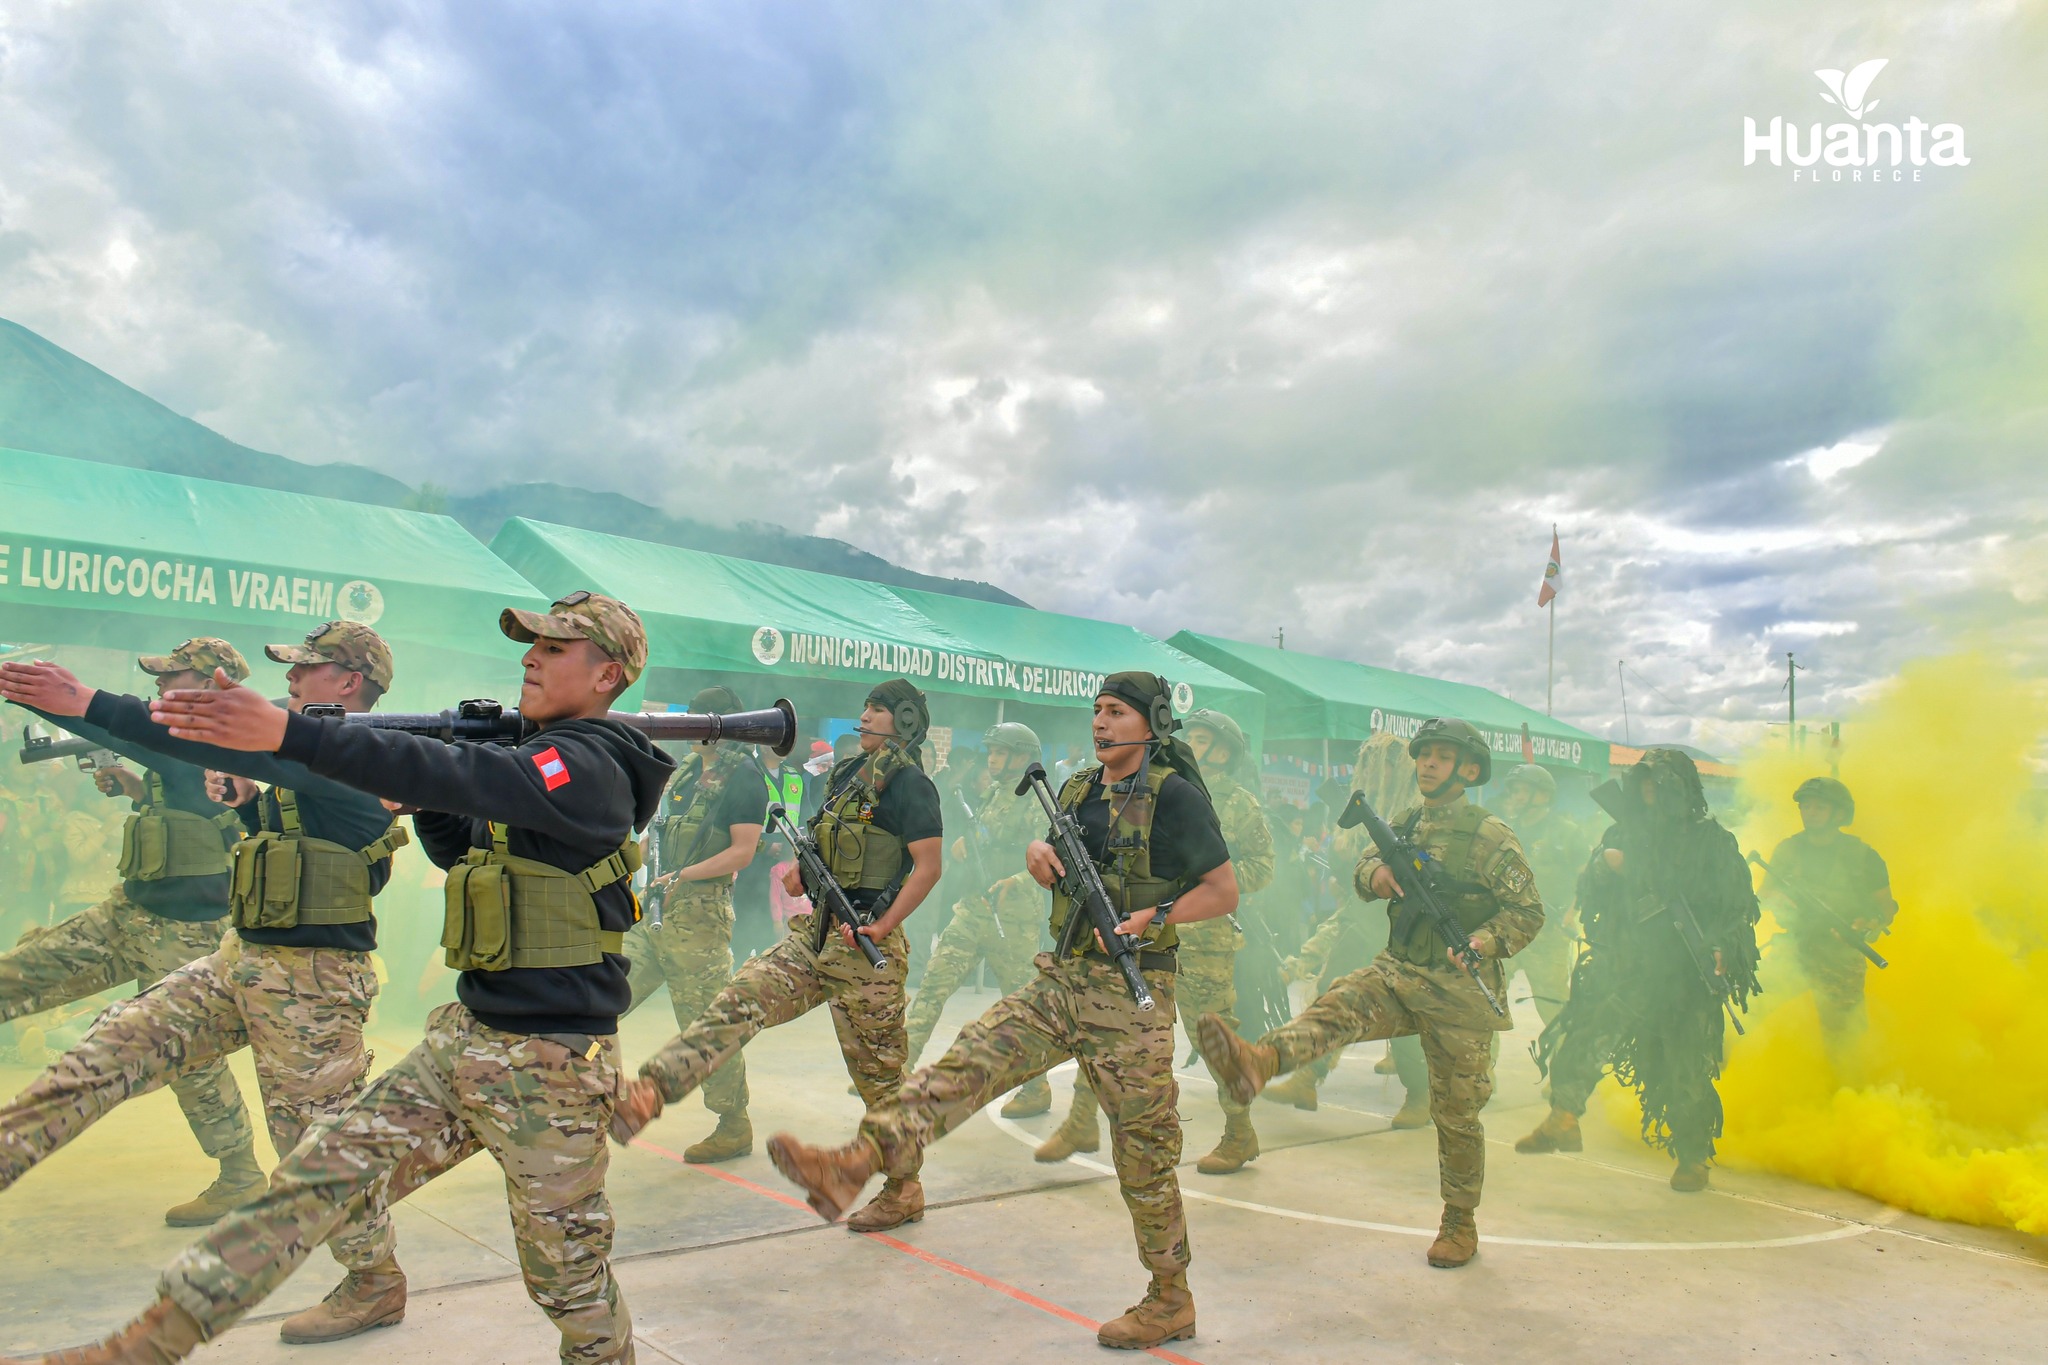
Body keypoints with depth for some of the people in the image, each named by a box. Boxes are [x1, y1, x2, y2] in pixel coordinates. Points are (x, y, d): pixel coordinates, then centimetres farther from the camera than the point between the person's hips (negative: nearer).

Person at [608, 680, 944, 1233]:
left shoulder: (907, 780, -10)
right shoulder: (847, 773, 16)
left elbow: (929, 865, -17)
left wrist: (882, 927, -22)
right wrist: (803, 871, 8)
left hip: (865, 948, -8)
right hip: (812, 937, 8)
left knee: (880, 1075, 3)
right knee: (736, 1004, -9)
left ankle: (904, 1191, 18)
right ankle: (640, 1098, -18)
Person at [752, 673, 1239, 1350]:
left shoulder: (1174, 794, -10)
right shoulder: (1078, 788, 11)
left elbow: (1224, 890, -10)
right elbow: (1056, 864, 26)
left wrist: (1156, 919, -23)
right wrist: (1038, 853, 2)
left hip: (1130, 995, -6)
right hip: (1058, 981, 7)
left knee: (1144, 1149, 4)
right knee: (968, 1060, -10)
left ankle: (1171, 1301, 20)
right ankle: (852, 1166, -20)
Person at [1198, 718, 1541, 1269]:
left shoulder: (1491, 837, -8)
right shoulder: (1404, 825, 8)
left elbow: (1529, 911, -6)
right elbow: (1364, 867, 13)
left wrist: (1486, 942, -24)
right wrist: (1374, 875, -12)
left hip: (1459, 992, -4)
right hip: (1397, 973, 4)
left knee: (1456, 1113, 6)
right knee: (1337, 1006, -26)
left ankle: (1460, 1223, 23)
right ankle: (1258, 1063, -51)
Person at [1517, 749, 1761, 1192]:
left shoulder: (1711, 840, 5)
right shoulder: (1623, 833, 12)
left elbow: (1738, 904, 4)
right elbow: (1590, 897, 13)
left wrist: (1722, 948, -13)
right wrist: (1601, 868, -8)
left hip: (1686, 973, -2)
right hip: (1626, 967, 2)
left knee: (1685, 1069, 2)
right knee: (1583, 1031, -20)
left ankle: (1693, 1158, 19)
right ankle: (1563, 1118, -24)